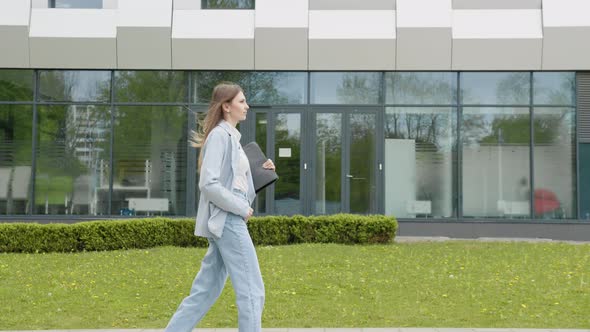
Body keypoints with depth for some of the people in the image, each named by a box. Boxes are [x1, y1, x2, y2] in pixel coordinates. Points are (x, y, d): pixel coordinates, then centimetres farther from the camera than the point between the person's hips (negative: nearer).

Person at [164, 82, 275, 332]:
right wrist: (241, 209, -16)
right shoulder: (220, 135, -12)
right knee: (252, 292, -5)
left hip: (228, 220, 10)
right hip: (227, 220, -10)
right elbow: (208, 183, -21)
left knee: (205, 292, 11)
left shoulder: (231, 136, 17)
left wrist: (261, 173, 9)